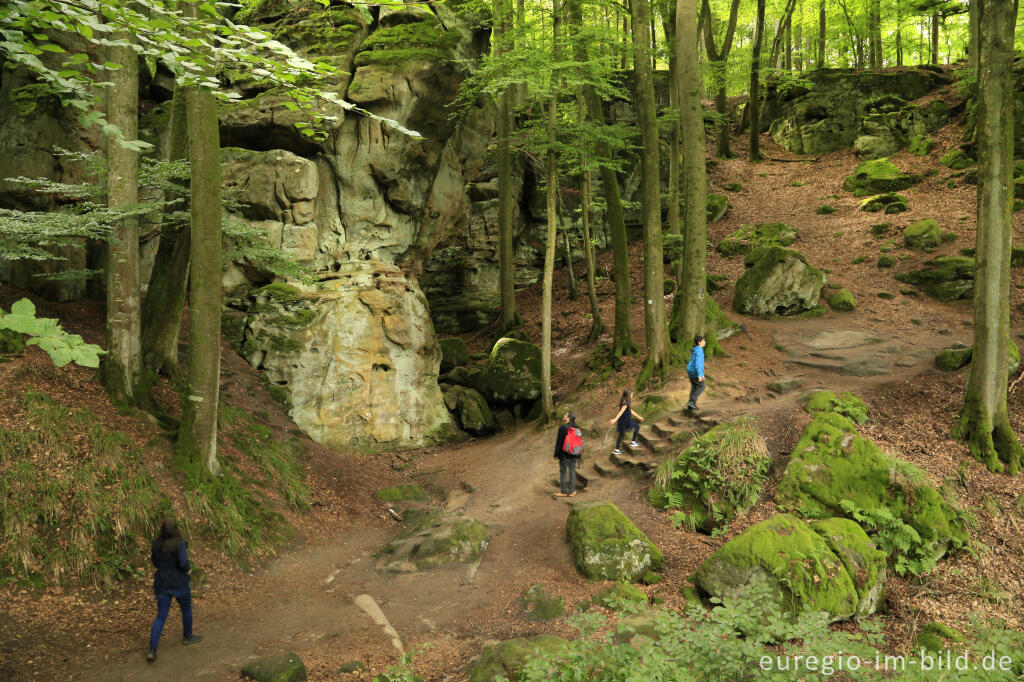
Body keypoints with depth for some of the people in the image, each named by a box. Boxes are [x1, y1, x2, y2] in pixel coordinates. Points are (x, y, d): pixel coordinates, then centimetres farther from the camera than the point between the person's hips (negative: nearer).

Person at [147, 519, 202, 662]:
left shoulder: (156, 544, -3)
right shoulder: (180, 544, -19)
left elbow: (155, 562, 9)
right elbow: (183, 563, -27)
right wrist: (188, 569, -7)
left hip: (161, 584, 4)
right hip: (179, 584, -4)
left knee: (161, 616, 8)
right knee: (186, 609, 22)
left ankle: (152, 650, -1)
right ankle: (187, 636, 40)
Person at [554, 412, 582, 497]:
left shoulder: (562, 428, -15)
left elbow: (559, 442, -13)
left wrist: (556, 454, -5)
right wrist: (578, 456, 15)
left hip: (564, 454, -5)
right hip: (574, 455, 5)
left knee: (563, 472, 5)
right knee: (572, 472, 11)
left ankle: (564, 492, 9)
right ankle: (571, 491, 15)